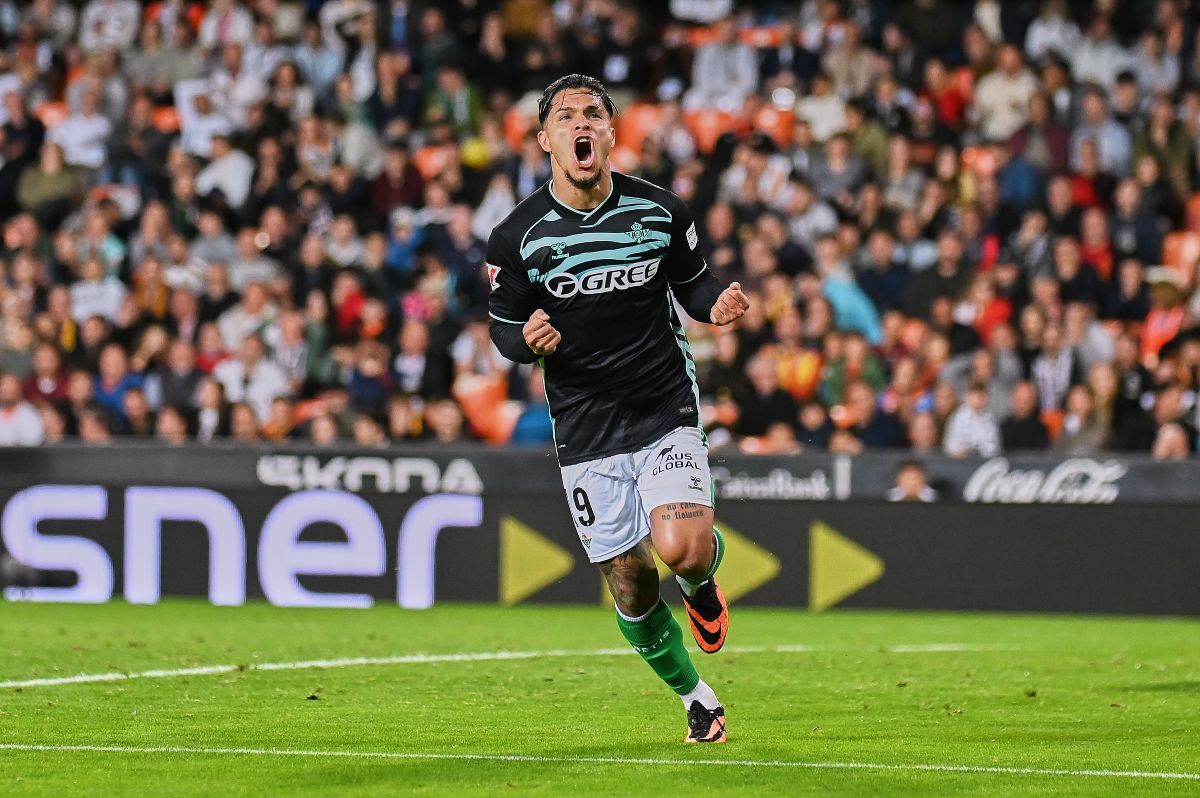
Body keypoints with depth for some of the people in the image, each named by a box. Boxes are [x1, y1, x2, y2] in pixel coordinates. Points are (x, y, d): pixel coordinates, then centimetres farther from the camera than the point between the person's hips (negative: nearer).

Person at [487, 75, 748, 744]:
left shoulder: (662, 212, -2)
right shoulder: (518, 236, -5)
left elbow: (692, 284, 12)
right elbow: (503, 326, 4)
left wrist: (716, 304, -11)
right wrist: (528, 340, -19)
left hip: (666, 408, -1)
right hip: (585, 431, 1)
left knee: (680, 549, -23)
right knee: (631, 584, 1)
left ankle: (703, 578, 16)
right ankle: (697, 698, 25)